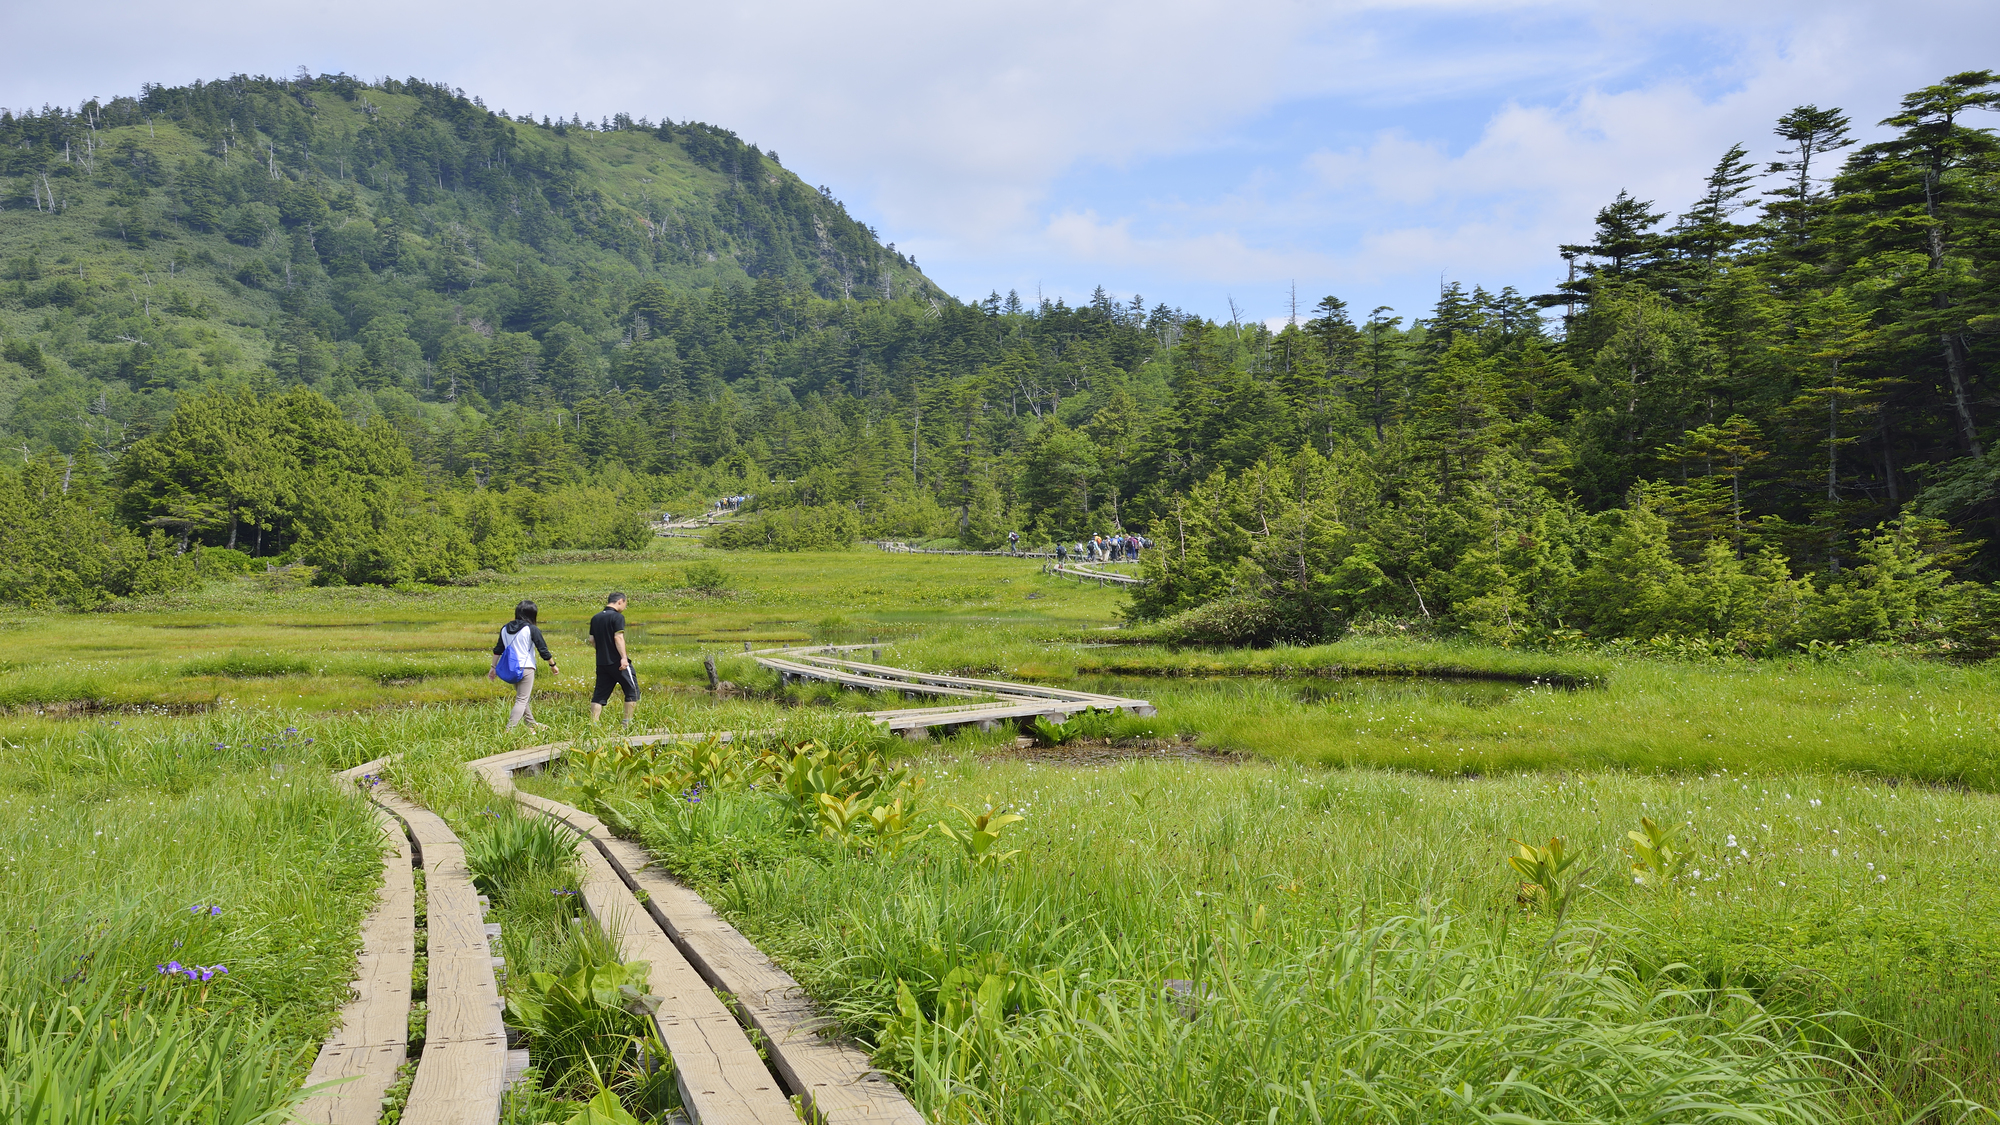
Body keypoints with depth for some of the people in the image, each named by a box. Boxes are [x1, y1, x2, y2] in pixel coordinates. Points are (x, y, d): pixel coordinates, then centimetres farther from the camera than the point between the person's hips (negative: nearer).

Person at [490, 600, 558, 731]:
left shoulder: (506, 628, 8)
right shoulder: (532, 629, -10)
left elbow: (497, 650, 11)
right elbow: (543, 650, -8)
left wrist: (494, 667, 19)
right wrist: (553, 665, 4)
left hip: (510, 670, 7)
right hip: (526, 668, -7)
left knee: (521, 698, 22)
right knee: (522, 700, -3)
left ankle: (532, 724, 34)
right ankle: (510, 729, -13)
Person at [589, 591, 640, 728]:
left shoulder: (595, 618, 12)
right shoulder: (617, 617, -10)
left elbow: (592, 640, 15)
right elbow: (618, 637, -20)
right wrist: (623, 657, -23)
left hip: (601, 662, 7)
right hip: (617, 662, -7)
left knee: (599, 695, 9)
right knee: (632, 691, 4)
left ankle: (593, 723, 3)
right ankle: (627, 722, 2)